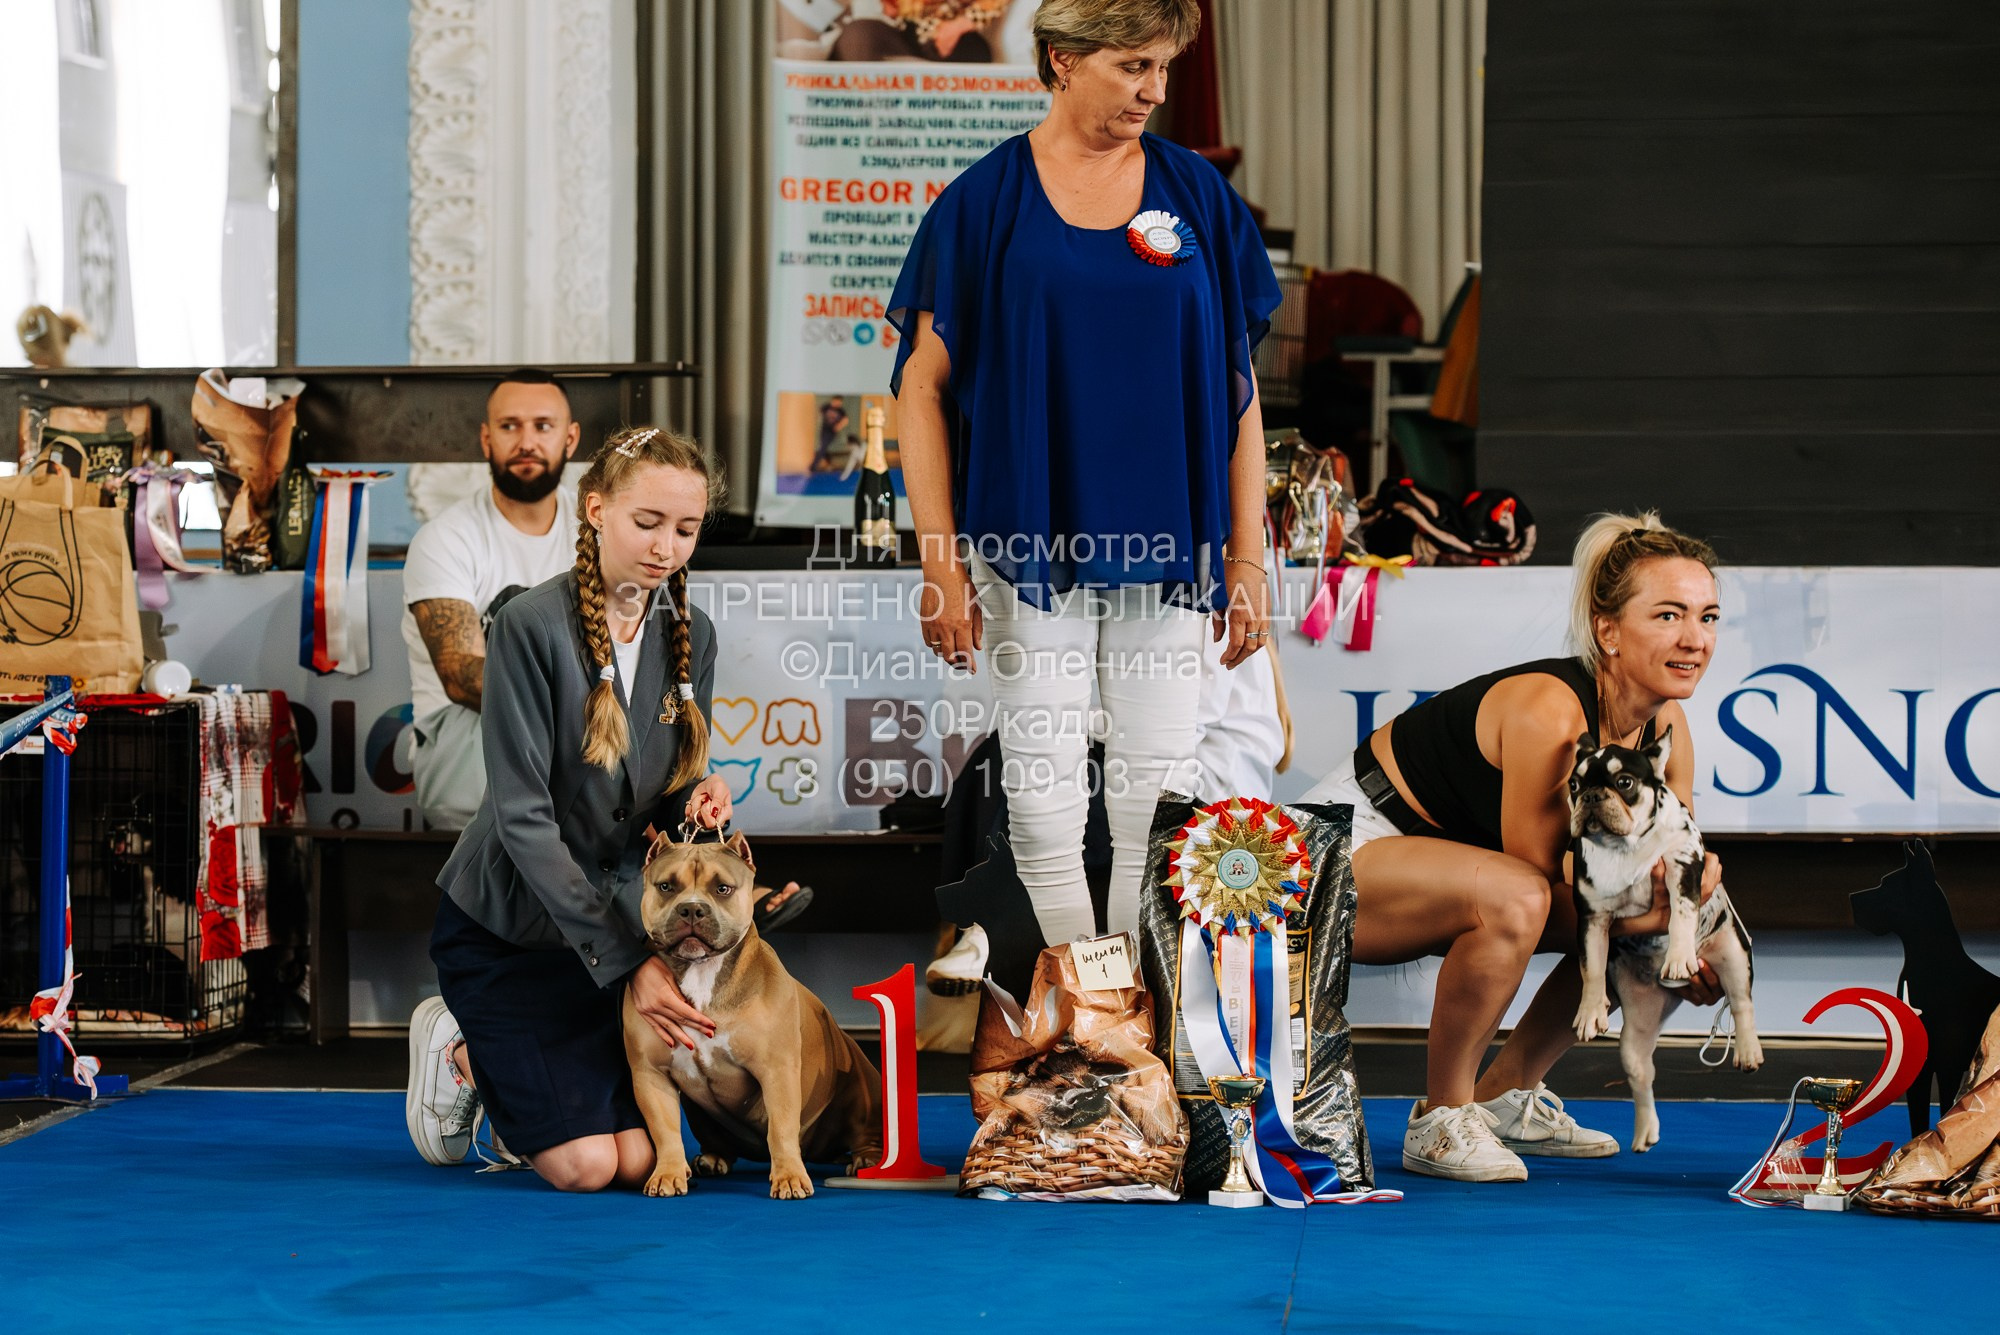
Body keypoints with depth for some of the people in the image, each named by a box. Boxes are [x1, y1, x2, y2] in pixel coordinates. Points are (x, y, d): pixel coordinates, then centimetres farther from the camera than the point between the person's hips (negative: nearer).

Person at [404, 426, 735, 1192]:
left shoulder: (690, 637, -1)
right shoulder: (532, 626, -20)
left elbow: (664, 802, 7)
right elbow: (523, 819, -23)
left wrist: (695, 804, -19)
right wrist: (625, 960, -27)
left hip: (610, 919, 5)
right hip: (505, 921, -5)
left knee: (636, 1158, -6)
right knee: (582, 1165, -13)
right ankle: (460, 1051, 16)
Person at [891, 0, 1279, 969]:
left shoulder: (1198, 198, 5)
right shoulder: (985, 203, -1)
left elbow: (1238, 386, 8)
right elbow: (924, 386, -1)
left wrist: (1248, 558, 3)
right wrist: (940, 563, -7)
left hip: (1164, 545, 2)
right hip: (1030, 545, -2)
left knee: (1157, 799, 5)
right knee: (1042, 798, 2)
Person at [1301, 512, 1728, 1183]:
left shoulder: (1665, 724, -6)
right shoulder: (1548, 711, -30)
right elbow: (1539, 884, -24)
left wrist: (1694, 875, -18)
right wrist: (1649, 919, -28)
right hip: (1348, 843, -9)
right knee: (1513, 898, -36)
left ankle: (1506, 1094, 13)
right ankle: (1440, 1121, -16)